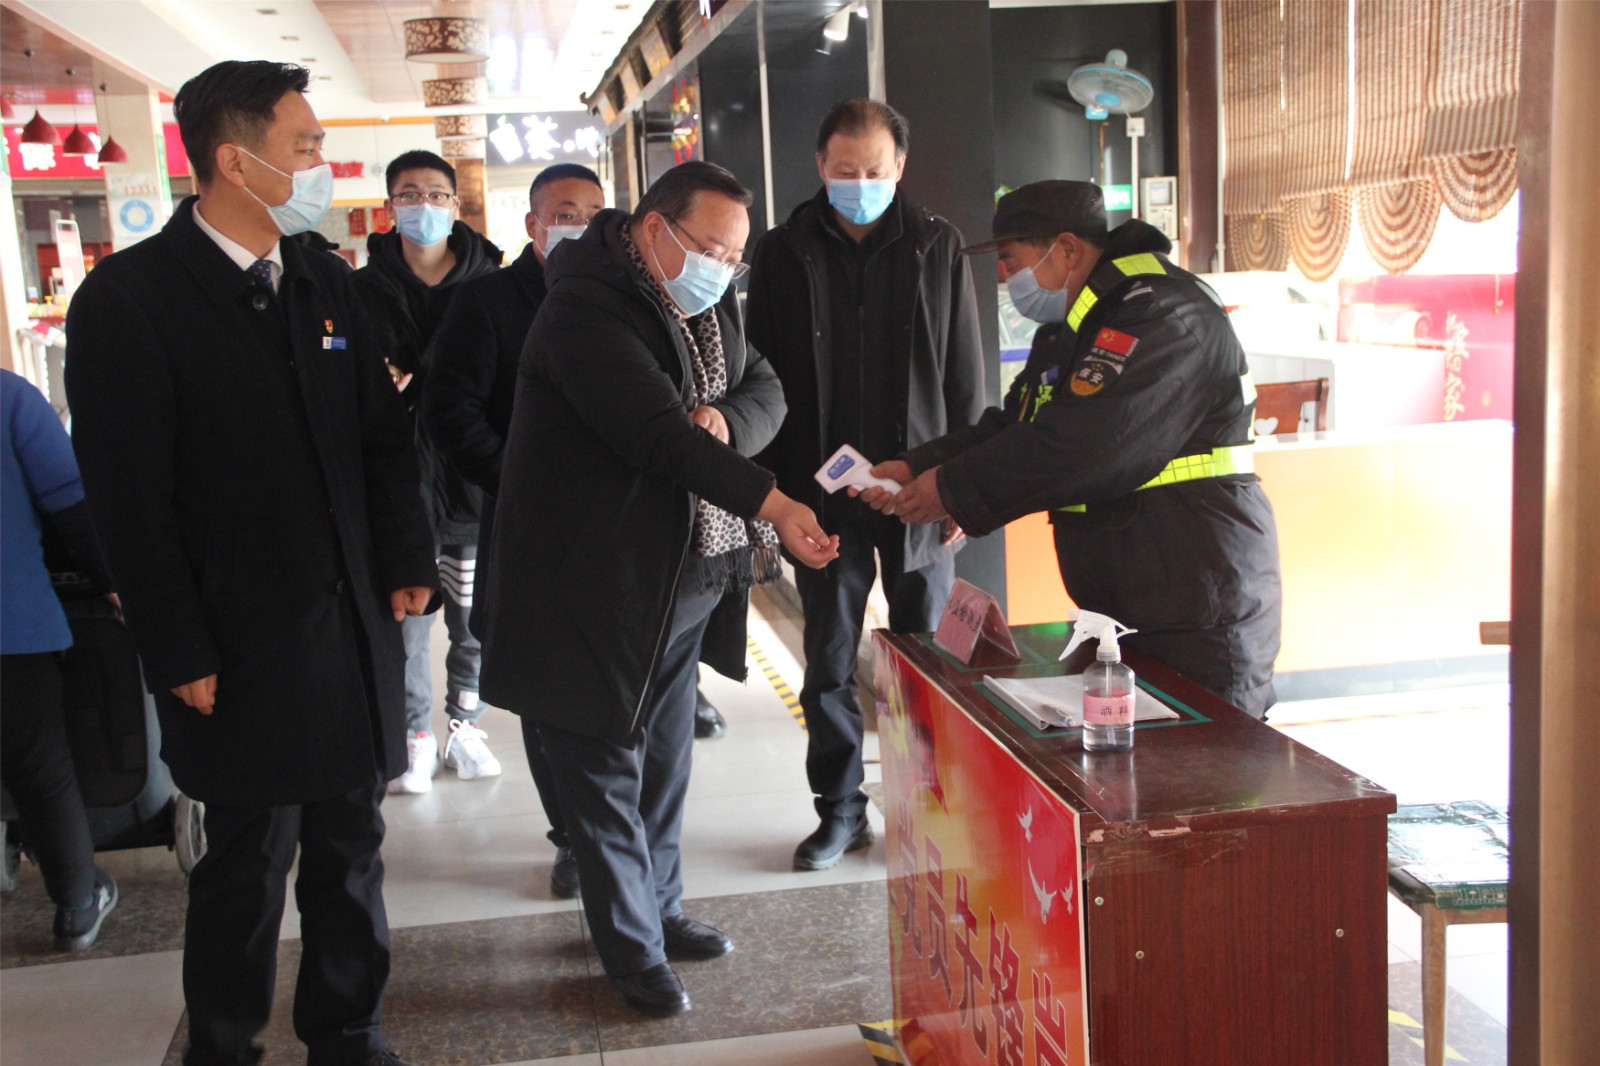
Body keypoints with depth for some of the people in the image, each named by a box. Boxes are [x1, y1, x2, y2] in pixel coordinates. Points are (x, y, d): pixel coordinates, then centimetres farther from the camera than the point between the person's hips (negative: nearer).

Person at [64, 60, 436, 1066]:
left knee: (351, 845, 14)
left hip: (355, 625, 5)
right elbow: (131, 498, -11)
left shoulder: (325, 281, 9)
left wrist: (406, 561, 3)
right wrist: (181, 656, -11)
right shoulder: (130, 296, -10)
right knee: (249, 862, 8)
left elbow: (383, 434, 13)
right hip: (243, 645, -5)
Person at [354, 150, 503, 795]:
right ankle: (415, 736, 15)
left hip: (475, 475, 1)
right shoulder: (366, 288, 4)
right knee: (405, 615, 1)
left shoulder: (489, 283, 4)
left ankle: (464, 726, 23)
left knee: (474, 615, 7)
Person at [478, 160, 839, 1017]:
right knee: (607, 769, 4)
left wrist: (724, 421, -15)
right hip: (600, 584, -8)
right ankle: (634, 952, 18)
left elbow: (766, 391, 10)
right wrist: (770, 504, -39)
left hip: (686, 577, 9)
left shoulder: (714, 306, 9)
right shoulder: (586, 309, -20)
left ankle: (658, 908, 38)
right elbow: (658, 432, -31)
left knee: (665, 759, 20)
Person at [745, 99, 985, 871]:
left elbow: (965, 379, 3)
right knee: (829, 666, 9)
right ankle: (840, 809, 23)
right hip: (821, 496, 1)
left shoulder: (938, 249, 3)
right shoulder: (782, 255, 3)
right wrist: (769, 489, -2)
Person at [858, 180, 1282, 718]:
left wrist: (954, 490, -18)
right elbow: (1011, 427, 18)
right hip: (1121, 612, 10)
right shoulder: (1068, 329, 18)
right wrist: (916, 468, 3)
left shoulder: (1164, 312, -17)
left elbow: (1087, 446, -26)